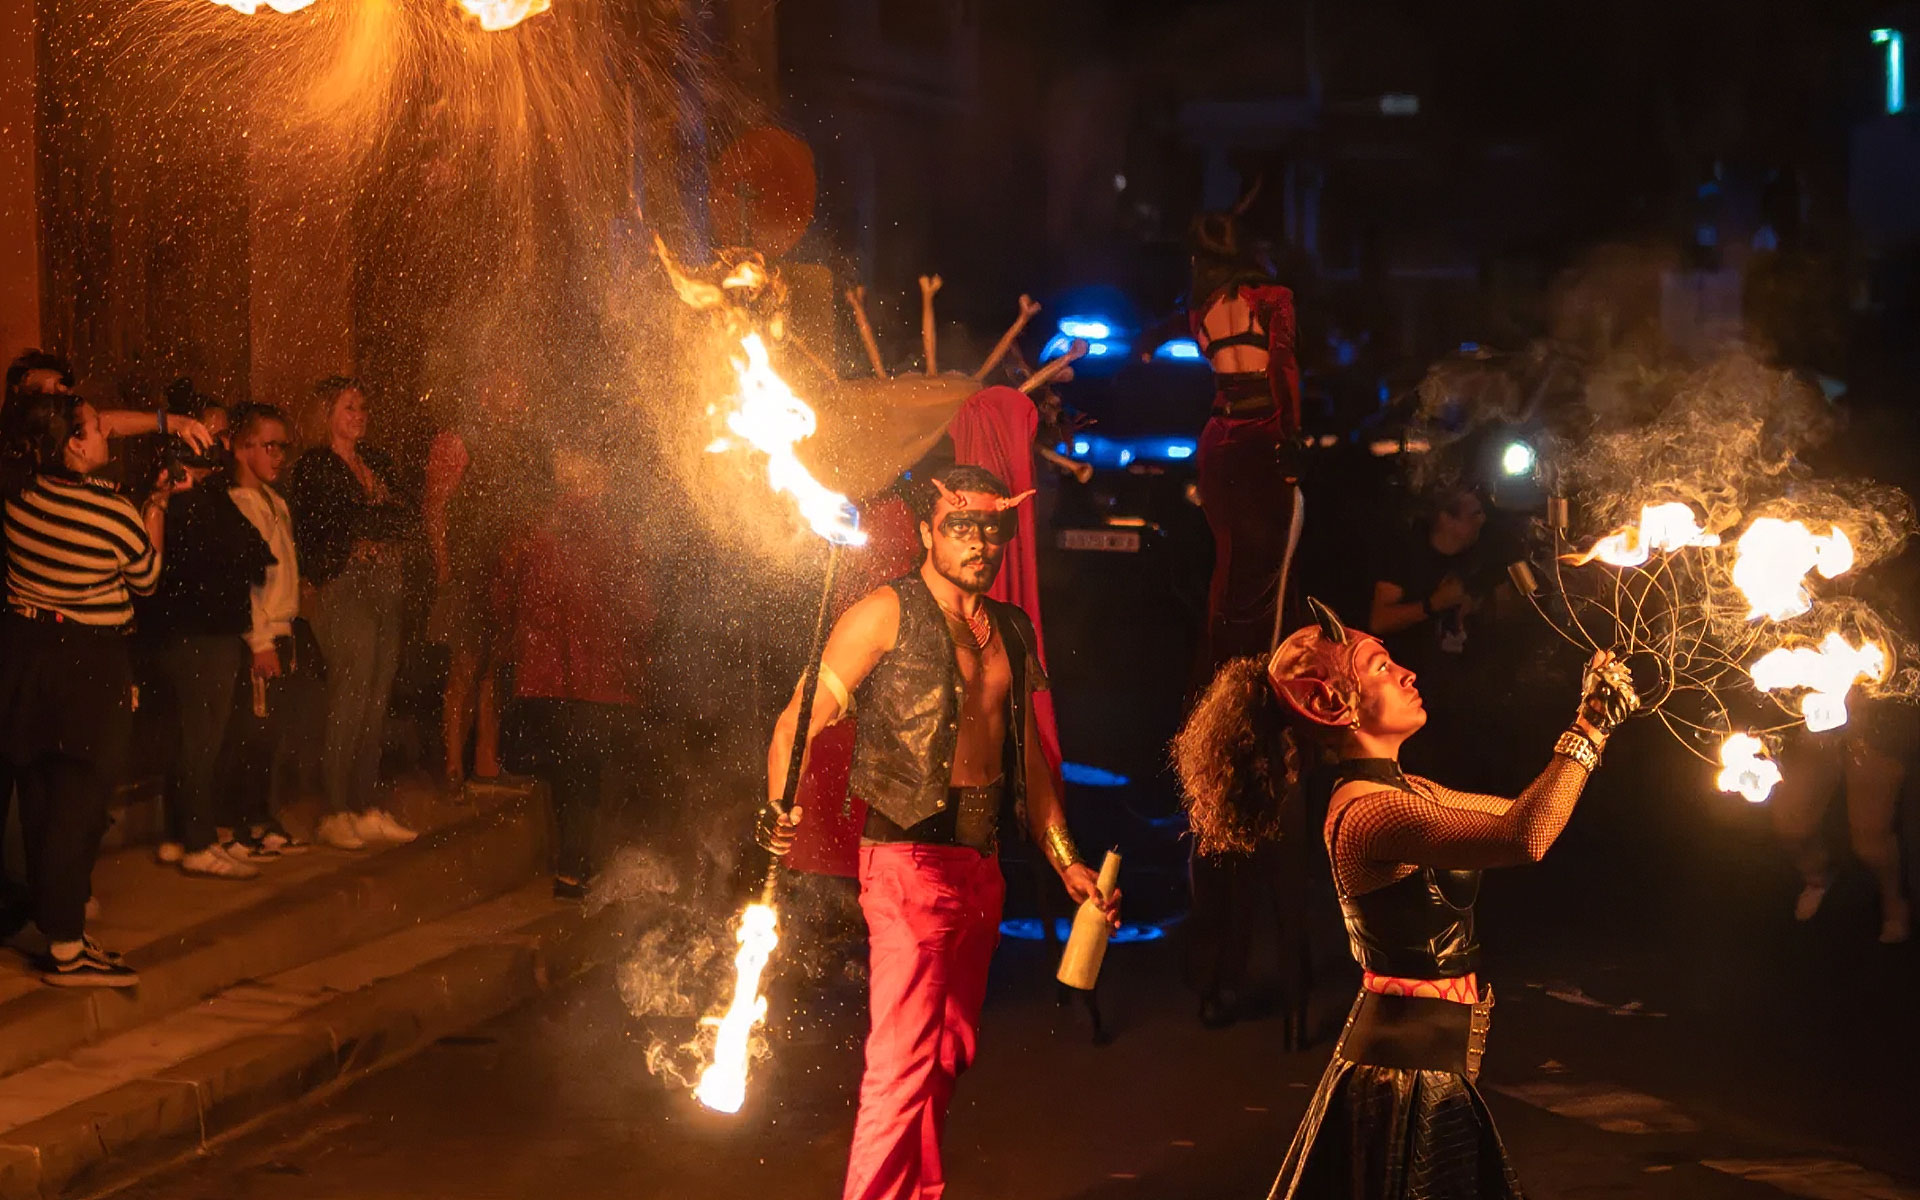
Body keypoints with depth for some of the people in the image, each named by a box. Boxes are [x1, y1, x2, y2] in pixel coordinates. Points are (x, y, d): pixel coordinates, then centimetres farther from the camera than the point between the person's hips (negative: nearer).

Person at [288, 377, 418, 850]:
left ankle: (366, 807, 9)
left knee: (377, 699, 4)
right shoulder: (314, 467, -1)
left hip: (385, 586, 7)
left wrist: (370, 520, -6)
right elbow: (336, 527, -12)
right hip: (346, 586, -7)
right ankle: (336, 813, -6)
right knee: (350, 697, -10)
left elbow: (409, 521, 10)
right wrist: (383, 518, -3)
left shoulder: (378, 463, 19)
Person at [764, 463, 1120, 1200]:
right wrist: (782, 812, -30)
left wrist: (1068, 865, 19)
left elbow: (1027, 759, 23)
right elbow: (801, 721, -12)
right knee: (903, 1062, -12)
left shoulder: (1010, 630, 16)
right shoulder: (889, 612, -5)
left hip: (983, 861, 7)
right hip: (911, 858, -7)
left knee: (949, 1055, 13)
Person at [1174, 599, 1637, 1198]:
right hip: (1407, 1072, -10)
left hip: (1429, 1061, 10)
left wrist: (1592, 721, 9)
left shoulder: (1406, 792, 10)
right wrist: (1590, 730, -27)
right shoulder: (1367, 812, -22)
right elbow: (1525, 838, -35)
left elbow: (1523, 813, 18)